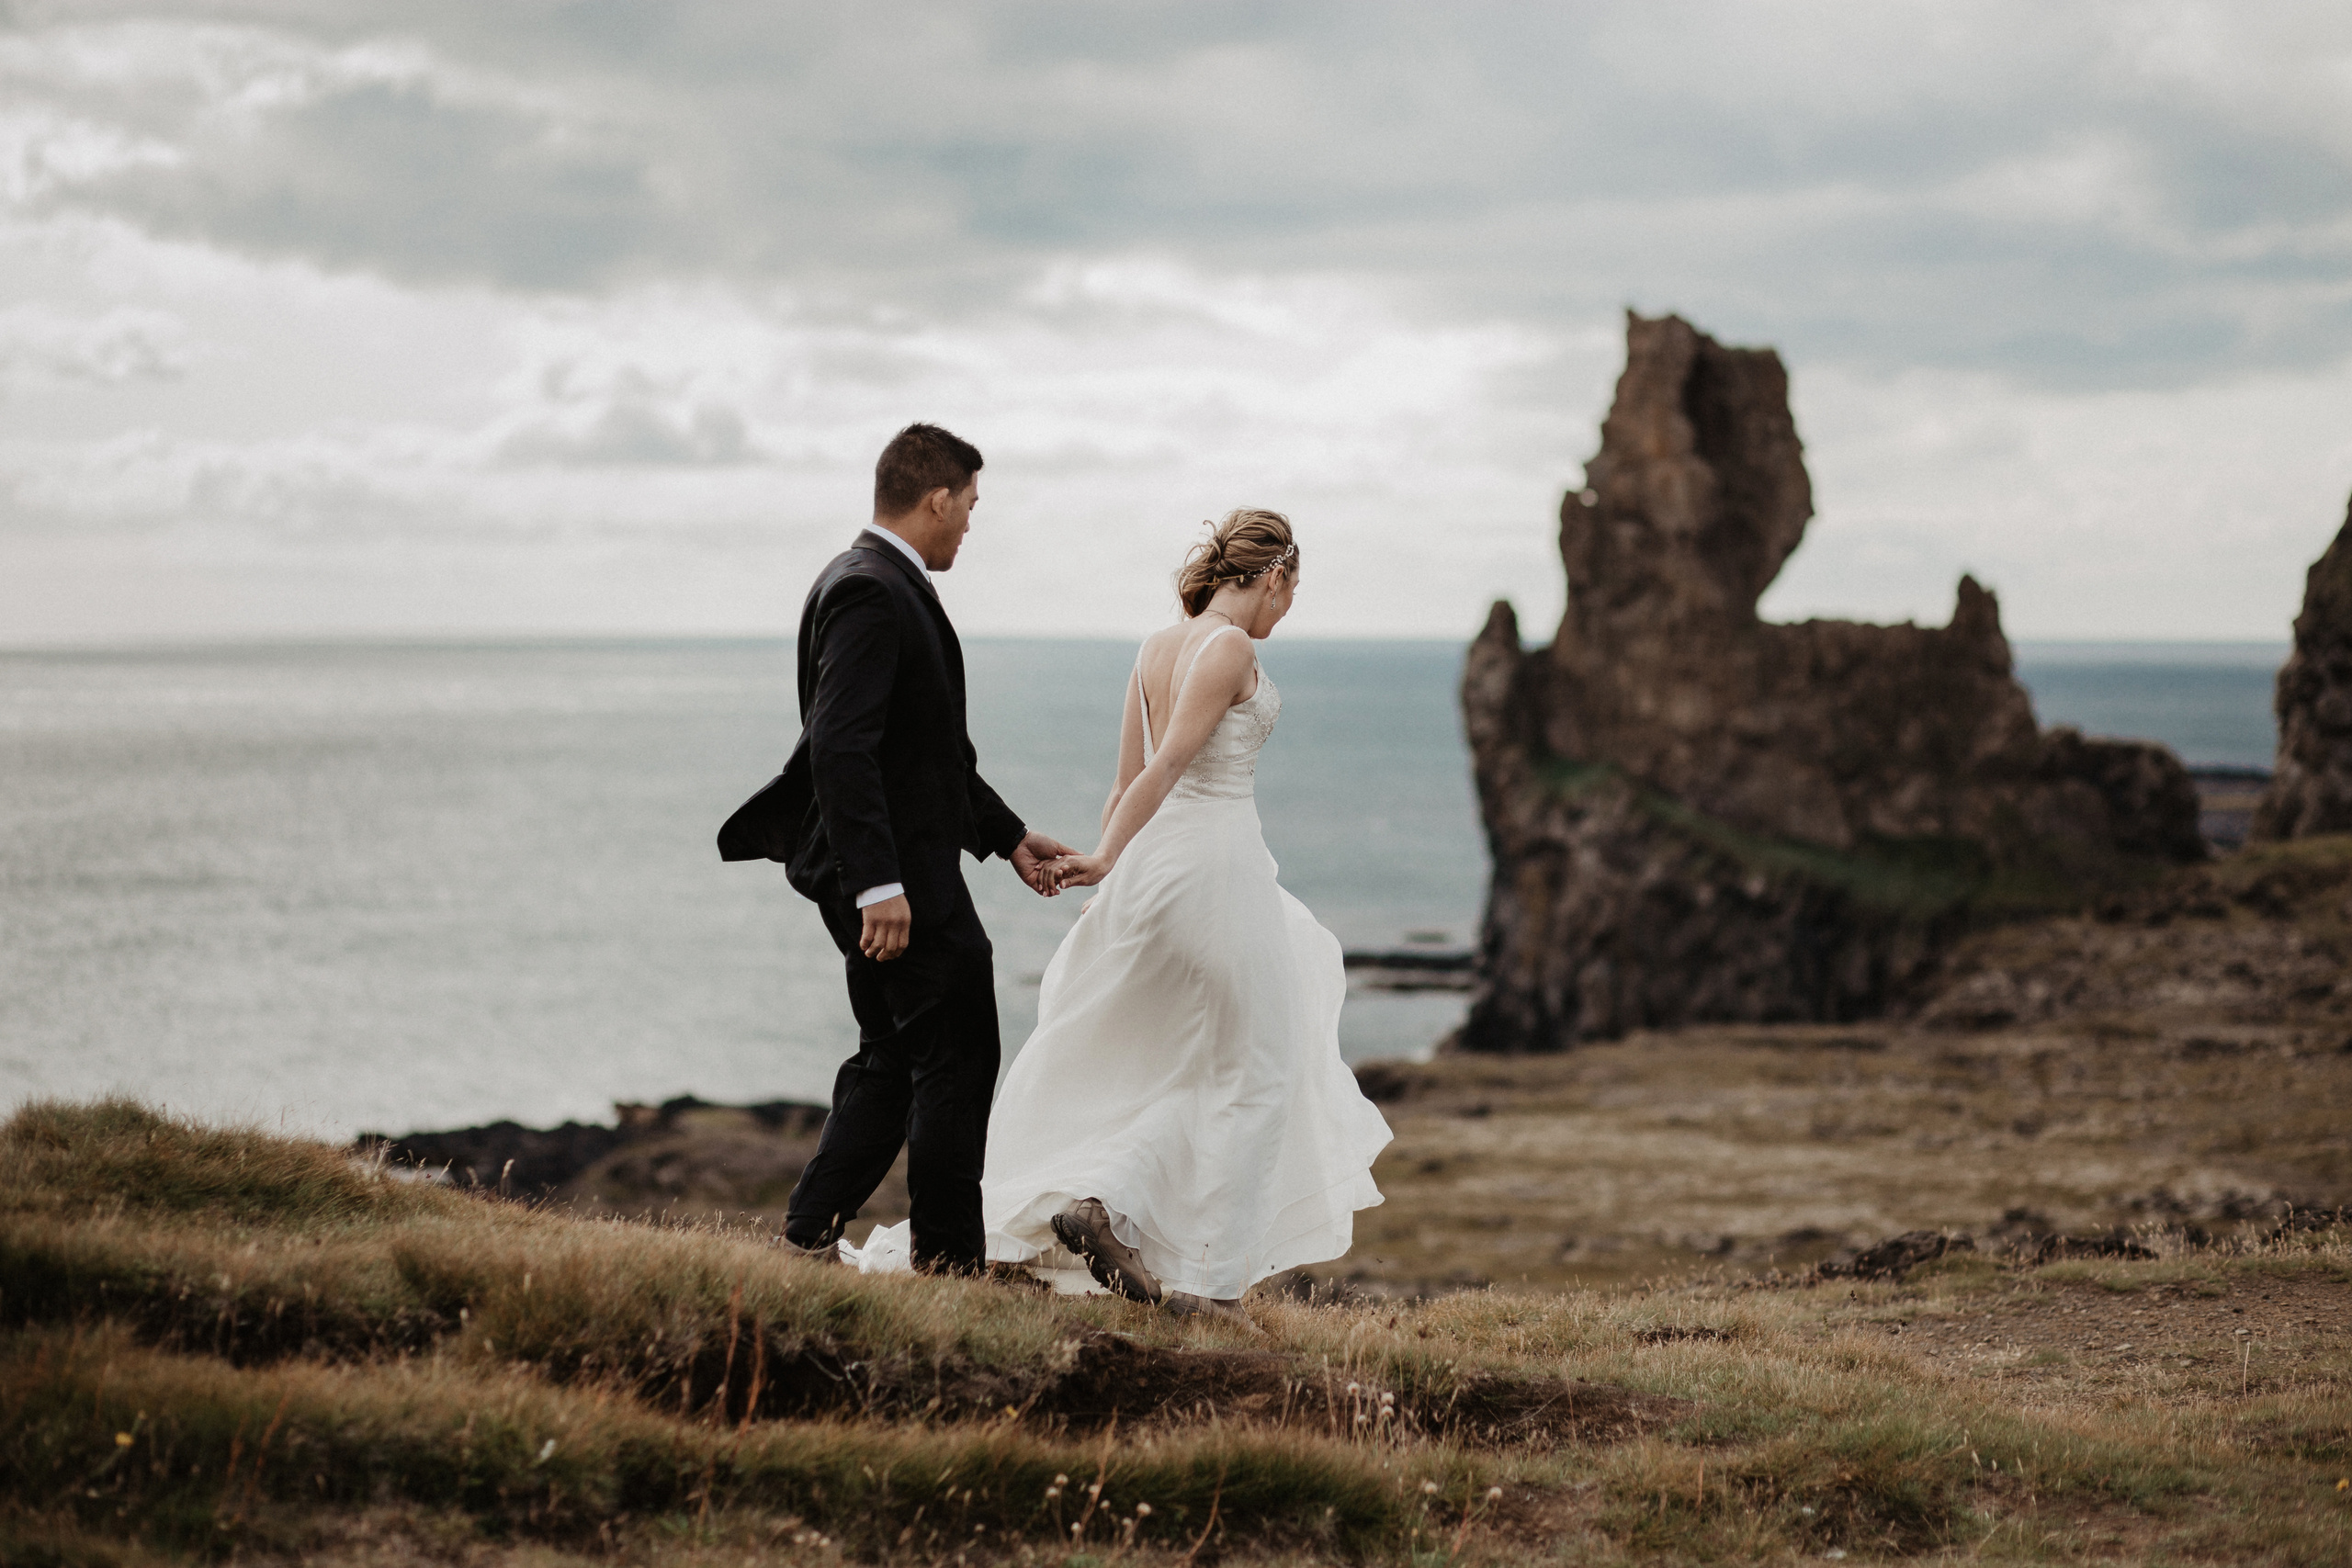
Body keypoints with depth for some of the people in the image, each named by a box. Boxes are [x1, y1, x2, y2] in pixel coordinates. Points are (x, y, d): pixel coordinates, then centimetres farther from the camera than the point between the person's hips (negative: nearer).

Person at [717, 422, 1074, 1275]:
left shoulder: (881, 584, 17)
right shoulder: (870, 594, -16)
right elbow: (840, 748, -25)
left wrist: (1008, 837, 25)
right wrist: (879, 884, -29)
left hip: (892, 872, 11)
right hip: (899, 873, -11)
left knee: (894, 1061, 14)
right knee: (958, 1059, -3)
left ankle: (808, 1237, 15)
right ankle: (949, 1258, 3)